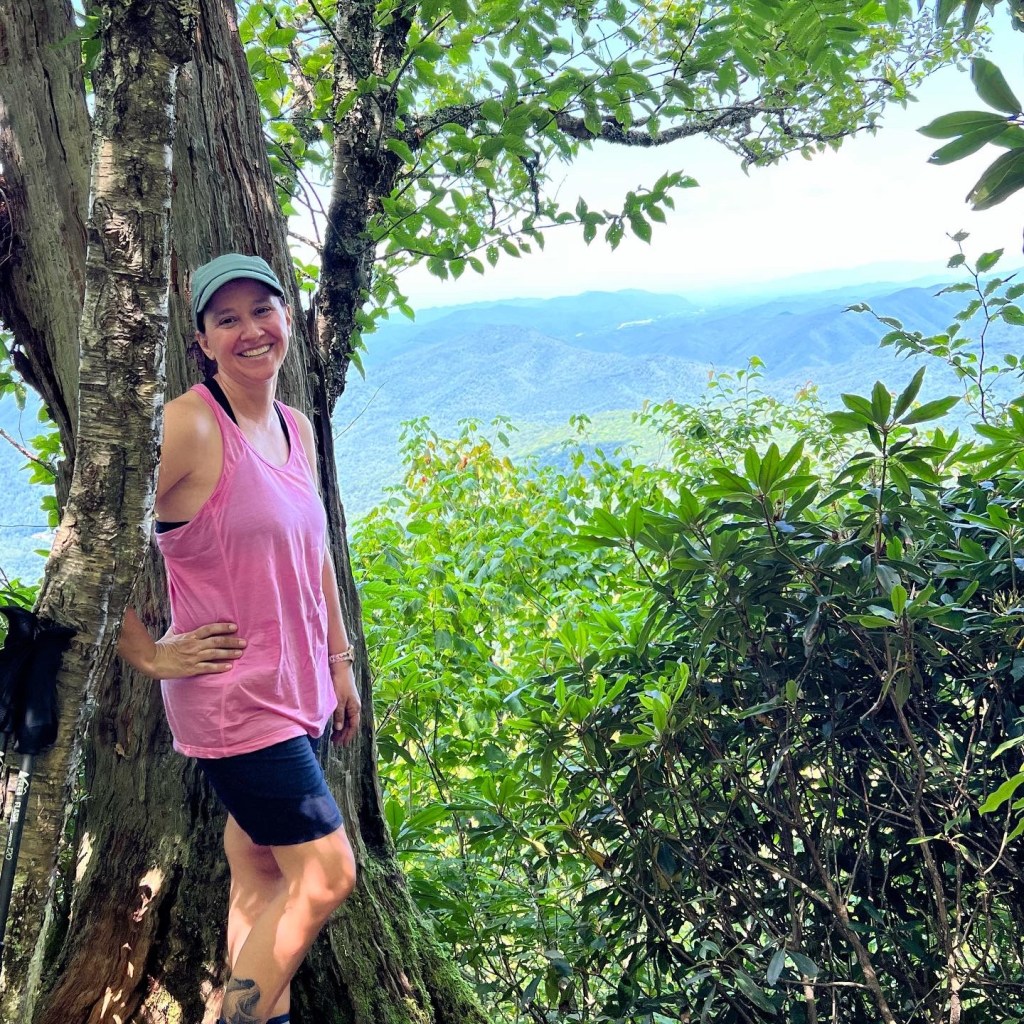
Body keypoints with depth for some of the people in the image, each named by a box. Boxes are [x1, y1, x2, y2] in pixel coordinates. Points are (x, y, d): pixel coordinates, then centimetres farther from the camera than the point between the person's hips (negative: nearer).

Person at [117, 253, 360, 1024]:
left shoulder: (298, 429, 8)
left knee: (261, 877, 17)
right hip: (234, 695, -7)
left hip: (298, 691, 7)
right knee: (326, 875, -5)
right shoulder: (188, 426, -17)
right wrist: (149, 655, -14)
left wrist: (340, 664, 18)